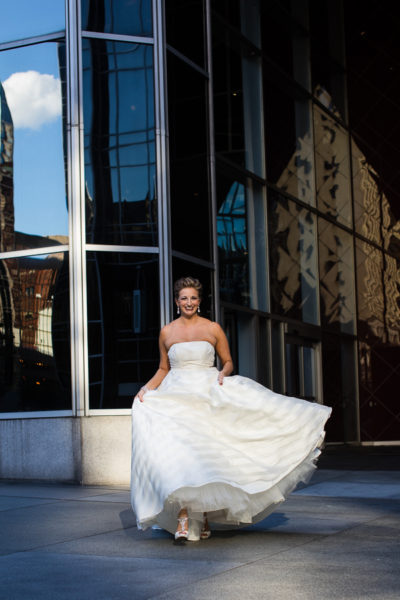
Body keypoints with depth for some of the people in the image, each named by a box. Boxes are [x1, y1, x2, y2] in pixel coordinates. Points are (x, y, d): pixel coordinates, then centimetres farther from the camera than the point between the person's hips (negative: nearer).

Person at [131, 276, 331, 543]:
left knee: (207, 456, 0)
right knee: (176, 454, -16)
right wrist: (146, 388, 2)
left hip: (208, 398, 0)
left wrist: (222, 374, -10)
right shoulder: (167, 332, 8)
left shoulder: (213, 329, 5)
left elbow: (228, 363, 12)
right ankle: (182, 520, -19)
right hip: (176, 399, 0)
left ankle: (205, 516, 15)